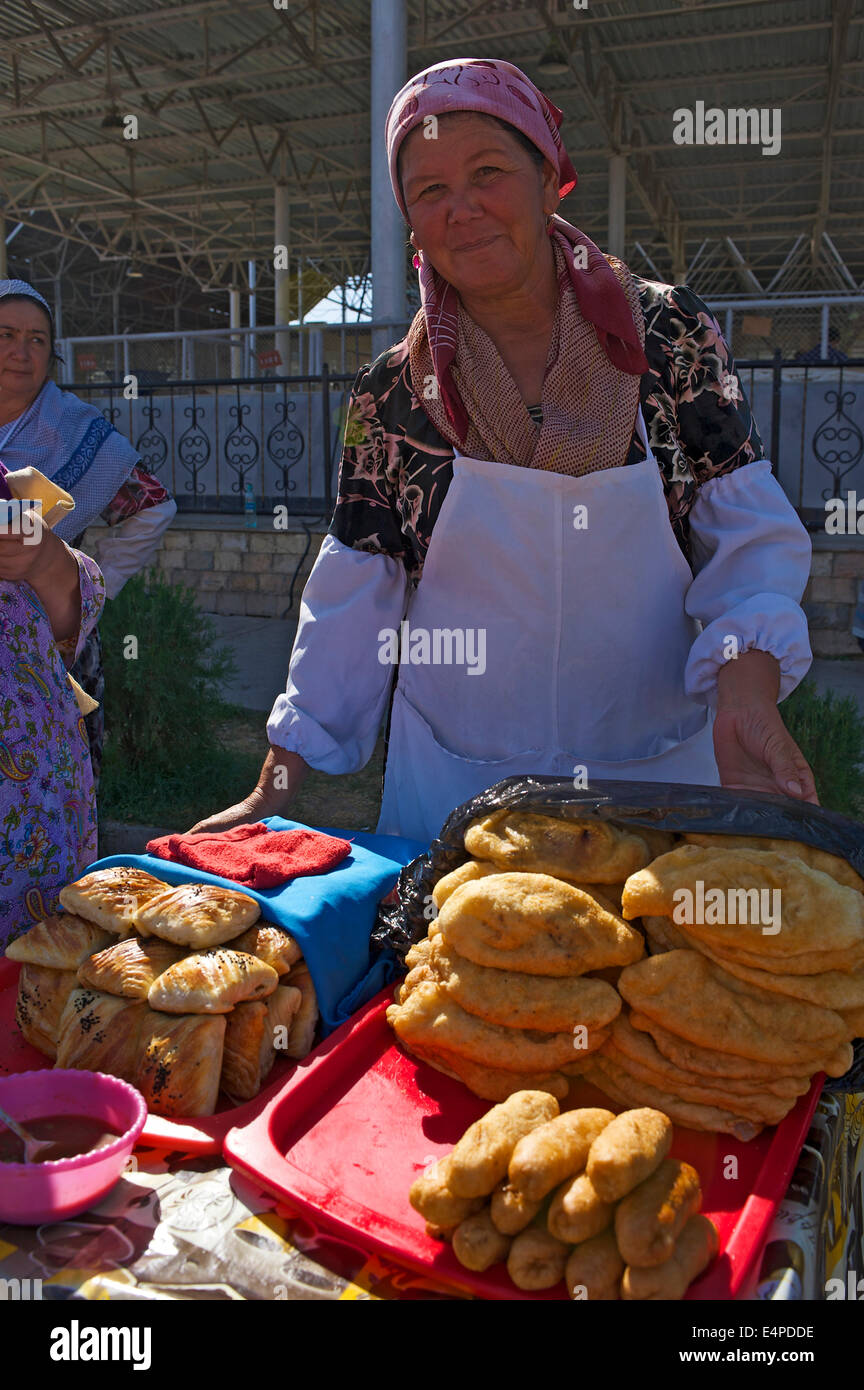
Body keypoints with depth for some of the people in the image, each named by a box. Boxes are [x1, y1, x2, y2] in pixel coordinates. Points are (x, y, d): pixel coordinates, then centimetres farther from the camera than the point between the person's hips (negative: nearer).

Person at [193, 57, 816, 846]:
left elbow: (748, 535, -5)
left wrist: (745, 691, -23)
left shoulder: (671, 335, -4)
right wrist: (273, 794, -2)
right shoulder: (394, 395, -3)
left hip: (657, 781, 0)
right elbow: (352, 604, 0)